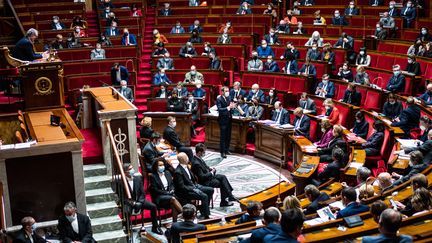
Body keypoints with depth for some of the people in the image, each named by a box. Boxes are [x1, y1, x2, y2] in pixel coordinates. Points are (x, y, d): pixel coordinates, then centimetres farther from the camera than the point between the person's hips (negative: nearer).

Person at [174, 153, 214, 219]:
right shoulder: (178, 172, -22)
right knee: (204, 196, -25)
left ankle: (204, 209, 9)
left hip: (193, 186, 10)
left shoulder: (186, 166, 7)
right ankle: (205, 216, -15)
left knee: (210, 190, 5)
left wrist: (196, 185, 5)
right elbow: (181, 187, -22)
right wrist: (193, 189, -20)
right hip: (185, 192, -10)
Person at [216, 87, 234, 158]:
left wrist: (232, 106, -10)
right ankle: (222, 152, 3)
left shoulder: (229, 98, 8)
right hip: (223, 119, -7)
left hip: (229, 119, 7)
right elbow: (219, 109, -23)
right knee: (223, 136, -3)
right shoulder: (219, 99, -12)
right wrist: (228, 107, -32)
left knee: (228, 136, 14)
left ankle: (226, 150, 27)